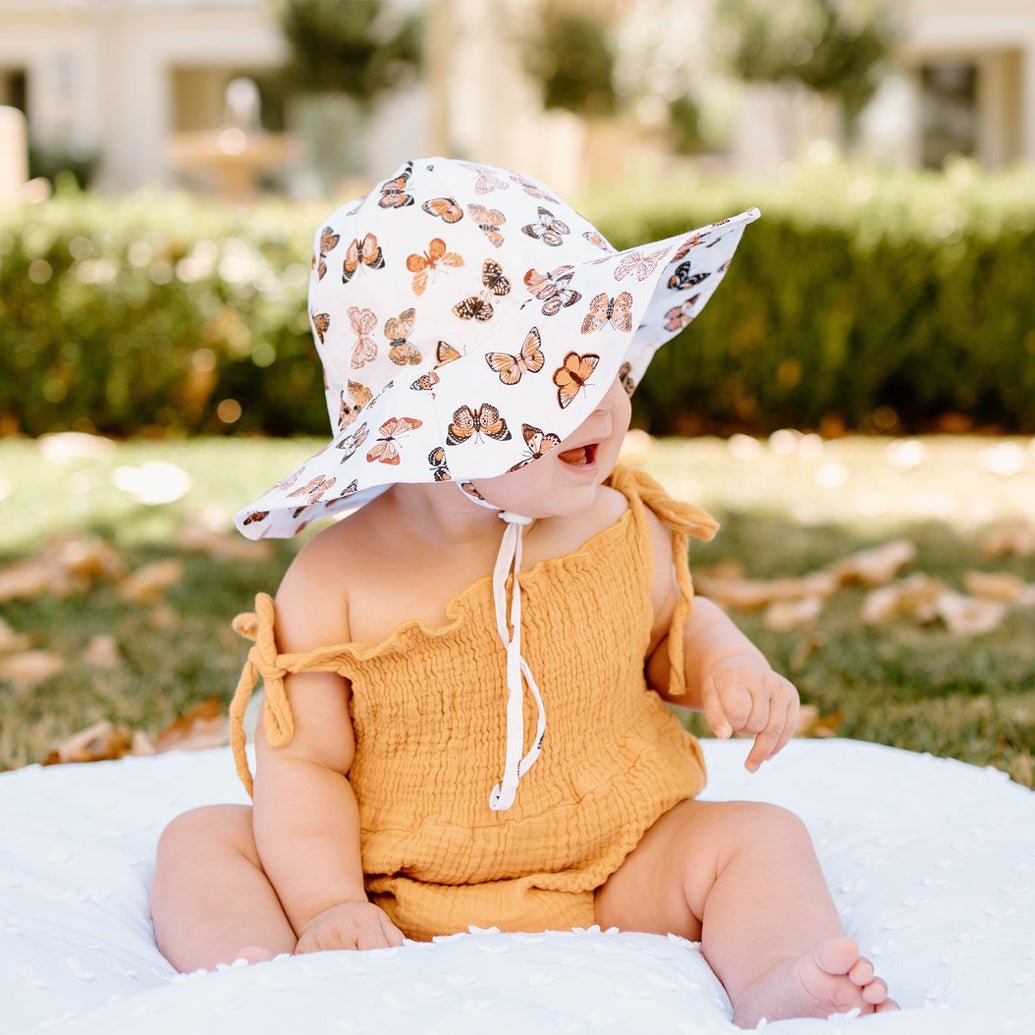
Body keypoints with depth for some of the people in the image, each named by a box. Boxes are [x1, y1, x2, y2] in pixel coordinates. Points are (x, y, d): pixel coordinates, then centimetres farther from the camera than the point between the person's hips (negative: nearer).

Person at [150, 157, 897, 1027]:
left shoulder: (622, 531, -3)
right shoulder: (338, 581, -13)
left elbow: (677, 624, 19)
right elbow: (303, 761, -10)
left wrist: (726, 668, -4)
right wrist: (326, 904, -24)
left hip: (612, 884, 2)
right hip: (394, 905, -1)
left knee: (757, 837, -16)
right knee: (202, 840, -14)